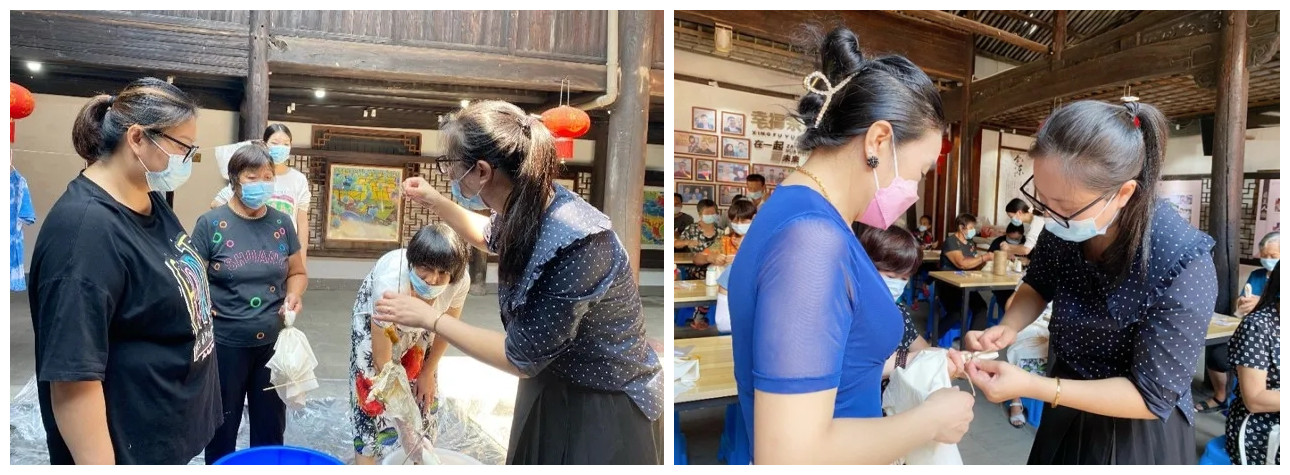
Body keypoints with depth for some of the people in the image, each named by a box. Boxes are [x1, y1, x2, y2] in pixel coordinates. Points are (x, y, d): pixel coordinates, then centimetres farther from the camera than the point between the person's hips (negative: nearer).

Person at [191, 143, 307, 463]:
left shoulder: (281, 223, 4)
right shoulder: (211, 223, -7)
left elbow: (297, 273, 12)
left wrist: (294, 296, -7)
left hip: (273, 342, 3)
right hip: (225, 343, -3)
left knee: (271, 422, 15)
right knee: (222, 423, 13)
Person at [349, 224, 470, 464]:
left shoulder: (460, 281, -33)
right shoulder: (390, 283, -43)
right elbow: (382, 362, -33)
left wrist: (428, 373, 0)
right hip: (374, 321, -3)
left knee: (423, 398, 5)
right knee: (373, 397, -7)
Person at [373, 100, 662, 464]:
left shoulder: (573, 244, -34)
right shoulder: (527, 207, -9)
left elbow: (520, 358, -25)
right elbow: (492, 237, 19)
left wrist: (429, 318, -17)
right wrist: (436, 203, 10)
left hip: (605, 411, -8)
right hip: (552, 386, 8)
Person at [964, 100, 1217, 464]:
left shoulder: (1183, 268, -31)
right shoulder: (1063, 226, -16)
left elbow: (1152, 396, -25)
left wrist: (1030, 387, -32)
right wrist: (1007, 328, -15)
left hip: (1139, 433, -5)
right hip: (1068, 410, 5)